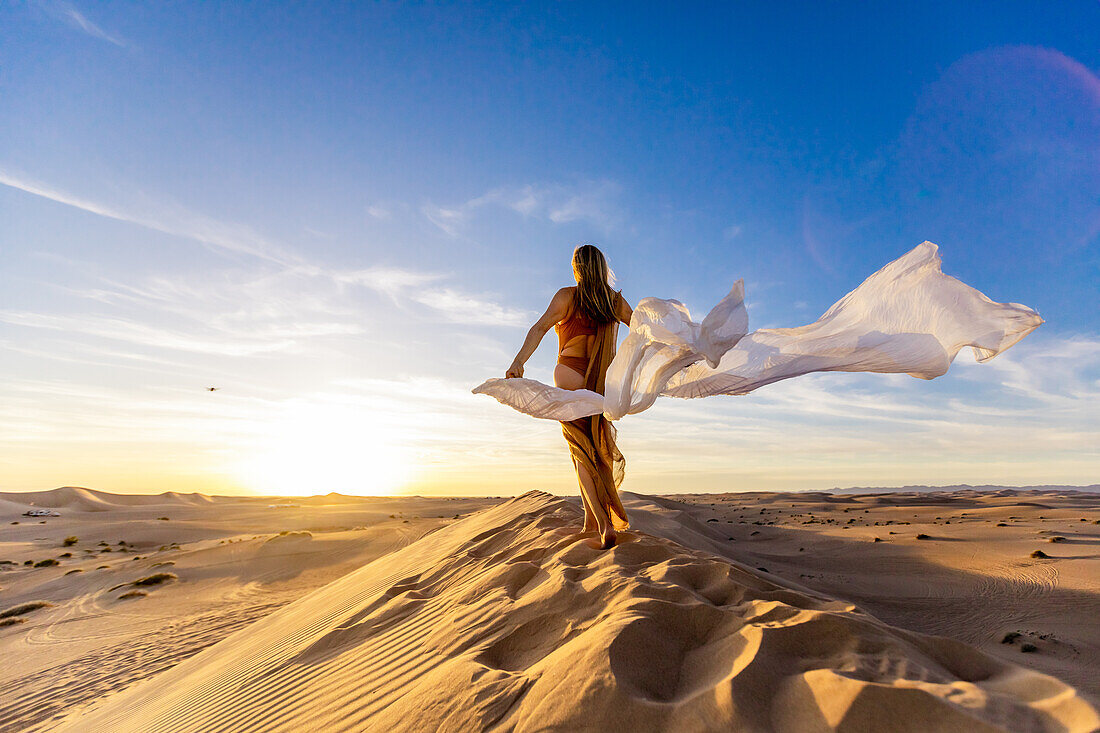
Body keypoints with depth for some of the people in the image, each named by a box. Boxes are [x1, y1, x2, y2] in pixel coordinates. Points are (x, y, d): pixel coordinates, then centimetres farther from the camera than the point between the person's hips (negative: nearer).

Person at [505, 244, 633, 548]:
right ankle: (591, 520, 20)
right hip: (605, 381, 3)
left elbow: (541, 326, -17)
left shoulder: (567, 296, -2)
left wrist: (519, 361, -27)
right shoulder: (616, 301, 7)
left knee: (582, 452, 1)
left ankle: (604, 523, -10)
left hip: (570, 377, -3)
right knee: (602, 449, 14)